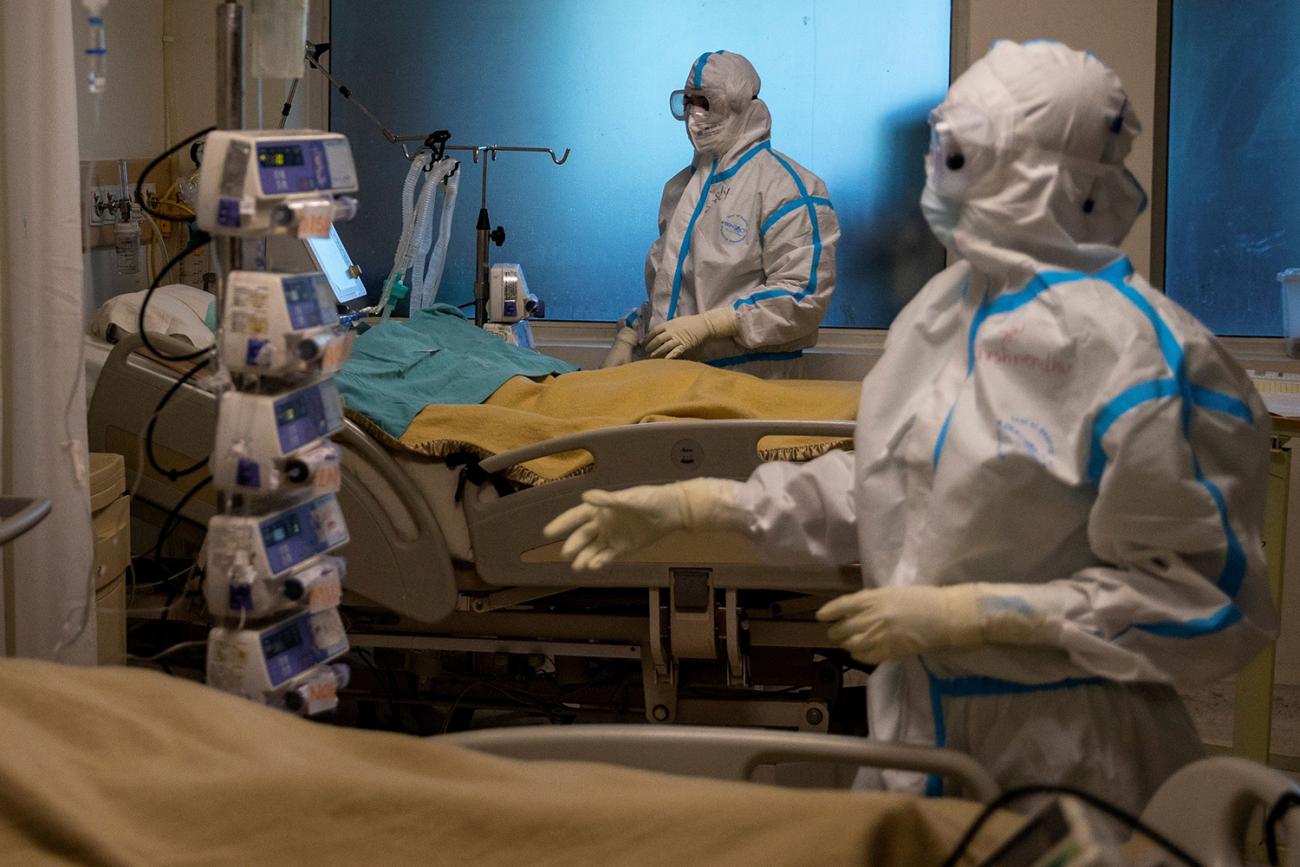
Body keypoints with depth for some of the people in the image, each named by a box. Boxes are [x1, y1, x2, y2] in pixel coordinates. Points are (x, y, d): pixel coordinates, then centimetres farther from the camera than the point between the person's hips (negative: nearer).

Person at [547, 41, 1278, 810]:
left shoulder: (1142, 354, -20)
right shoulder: (944, 305, 2)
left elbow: (1203, 594, -19)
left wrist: (963, 615, -21)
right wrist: (695, 505, 5)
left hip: (1063, 751, -6)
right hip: (914, 721, 7)